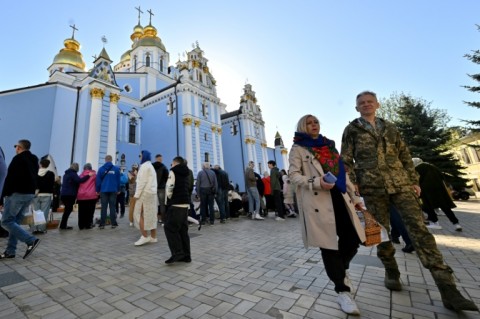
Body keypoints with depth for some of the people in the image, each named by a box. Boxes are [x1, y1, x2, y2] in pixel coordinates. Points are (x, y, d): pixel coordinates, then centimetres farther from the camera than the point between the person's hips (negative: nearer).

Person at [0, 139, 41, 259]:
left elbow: (10, 178, -13)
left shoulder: (18, 159, -10)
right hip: (30, 194, 8)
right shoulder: (34, 160, 16)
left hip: (17, 193, -8)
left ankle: (31, 240, -12)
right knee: (15, 222, 12)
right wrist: (31, 191, 16)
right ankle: (10, 251, 13)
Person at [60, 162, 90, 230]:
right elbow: (79, 180, -25)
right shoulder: (73, 174, -11)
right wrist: (88, 175, -22)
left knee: (67, 209, 15)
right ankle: (63, 226, -2)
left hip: (64, 194, 9)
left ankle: (63, 225, 19)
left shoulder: (66, 174, 18)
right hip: (69, 195, -9)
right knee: (68, 210, -4)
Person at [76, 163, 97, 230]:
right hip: (91, 195, -3)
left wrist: (77, 195, 21)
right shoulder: (94, 174, 3)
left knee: (82, 211, 10)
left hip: (81, 195, 3)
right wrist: (97, 192, 11)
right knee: (90, 211, 2)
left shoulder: (81, 175, 10)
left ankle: (81, 225, 13)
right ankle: (88, 225, 1)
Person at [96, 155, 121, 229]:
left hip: (103, 190, 0)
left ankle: (102, 224, 7)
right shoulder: (116, 169, 0)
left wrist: (97, 190, 7)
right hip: (113, 190, 0)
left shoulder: (101, 169, 0)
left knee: (103, 207, 5)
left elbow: (98, 180, 0)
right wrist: (118, 190, 10)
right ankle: (113, 223, 5)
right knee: (112, 207, 4)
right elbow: (118, 180, 3)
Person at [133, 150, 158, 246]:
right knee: (152, 214, 8)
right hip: (152, 193, 9)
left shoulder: (144, 166, -8)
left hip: (145, 193, -9)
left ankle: (145, 236, -3)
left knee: (139, 214, -3)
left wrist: (137, 194, -13)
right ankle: (153, 237, 11)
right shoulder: (151, 166, 20)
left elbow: (142, 182, -15)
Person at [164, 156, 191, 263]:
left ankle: (177, 252, -5)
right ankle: (186, 255, 13)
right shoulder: (185, 173, 20)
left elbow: (170, 187, -14)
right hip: (185, 204, 8)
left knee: (169, 228, -1)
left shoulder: (173, 171, -3)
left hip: (176, 204, -8)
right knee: (183, 229, 10)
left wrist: (169, 198, 3)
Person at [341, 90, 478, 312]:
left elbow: (405, 155, 17)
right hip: (372, 187, -2)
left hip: (400, 183, 3)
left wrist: (414, 180, 9)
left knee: (418, 228, -5)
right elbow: (346, 160, 0)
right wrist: (352, 183, -12)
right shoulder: (351, 130, 6)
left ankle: (447, 288, 2)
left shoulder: (389, 127, 18)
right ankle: (391, 272, 23)